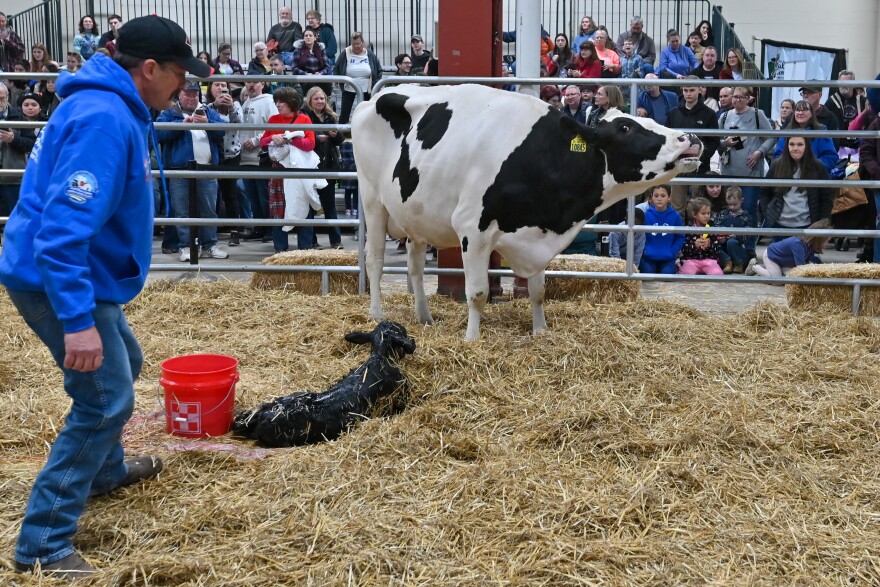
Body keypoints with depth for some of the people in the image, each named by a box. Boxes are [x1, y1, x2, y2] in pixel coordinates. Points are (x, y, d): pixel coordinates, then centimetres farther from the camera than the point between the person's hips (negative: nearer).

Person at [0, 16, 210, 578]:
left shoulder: (113, 107, 10)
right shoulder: (105, 118, -24)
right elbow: (64, 226, -30)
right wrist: (78, 320, -31)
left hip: (86, 275, 11)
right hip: (56, 277, -11)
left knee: (122, 364, 26)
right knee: (106, 398, -8)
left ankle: (105, 469, 47)